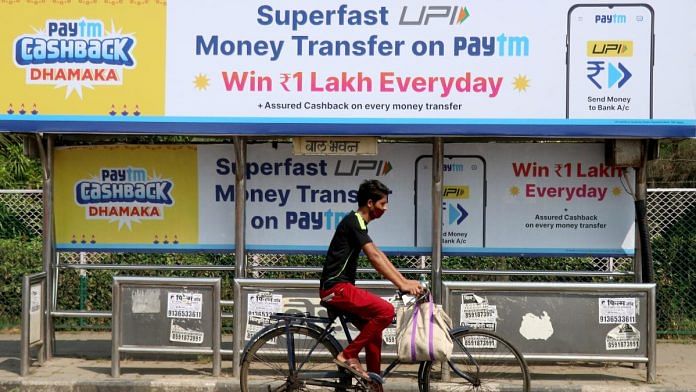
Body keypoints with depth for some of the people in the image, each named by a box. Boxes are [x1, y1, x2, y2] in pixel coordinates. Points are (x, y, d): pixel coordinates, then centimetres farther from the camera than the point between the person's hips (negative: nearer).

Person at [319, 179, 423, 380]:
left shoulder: (359, 223, 18)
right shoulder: (354, 222, -14)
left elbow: (380, 256, 17)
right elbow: (374, 258, -22)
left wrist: (405, 281, 10)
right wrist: (402, 285, -23)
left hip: (341, 287, 10)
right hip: (336, 288, -10)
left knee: (374, 330, 9)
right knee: (386, 310, -21)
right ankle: (348, 355, -13)